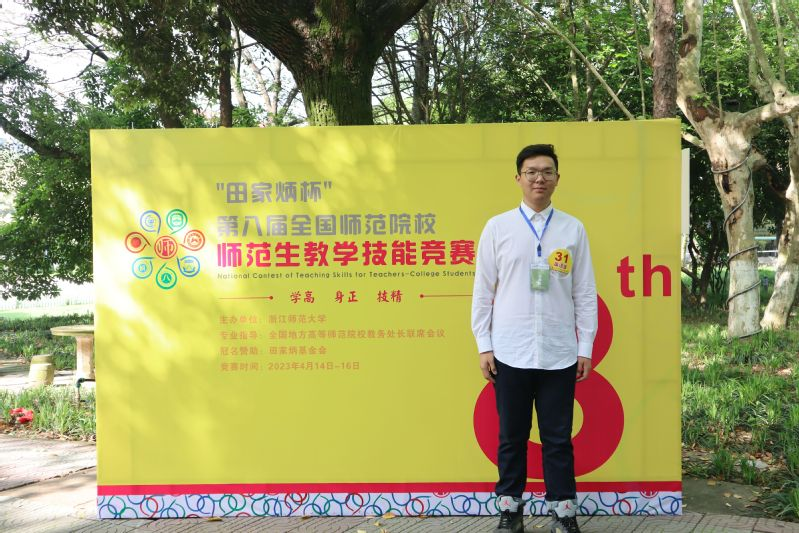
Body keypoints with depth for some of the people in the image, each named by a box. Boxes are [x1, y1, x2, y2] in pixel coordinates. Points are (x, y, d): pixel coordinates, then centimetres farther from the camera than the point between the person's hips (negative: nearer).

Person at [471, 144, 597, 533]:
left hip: (559, 354, 1)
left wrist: (585, 348, 4)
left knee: (558, 438, 9)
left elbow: (585, 293, 6)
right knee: (511, 436, 10)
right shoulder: (497, 227, 2)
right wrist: (484, 346, 0)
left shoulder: (573, 229, 4)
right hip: (510, 353, 0)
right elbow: (483, 291, 3)